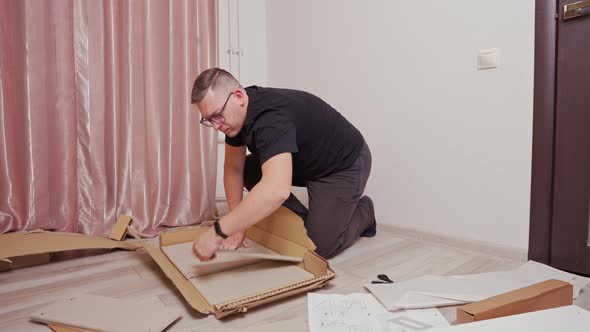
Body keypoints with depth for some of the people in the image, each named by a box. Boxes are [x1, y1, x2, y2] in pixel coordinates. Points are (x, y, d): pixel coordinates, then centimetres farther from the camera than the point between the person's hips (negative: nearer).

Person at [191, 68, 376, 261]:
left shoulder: (271, 117, -38)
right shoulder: (235, 114, -9)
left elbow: (277, 190, -52)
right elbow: (234, 169, -4)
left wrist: (217, 232, -50)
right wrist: (236, 227, -9)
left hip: (345, 164, -8)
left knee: (318, 247, -10)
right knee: (247, 170, -4)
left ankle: (364, 210, 19)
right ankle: (305, 222, 10)